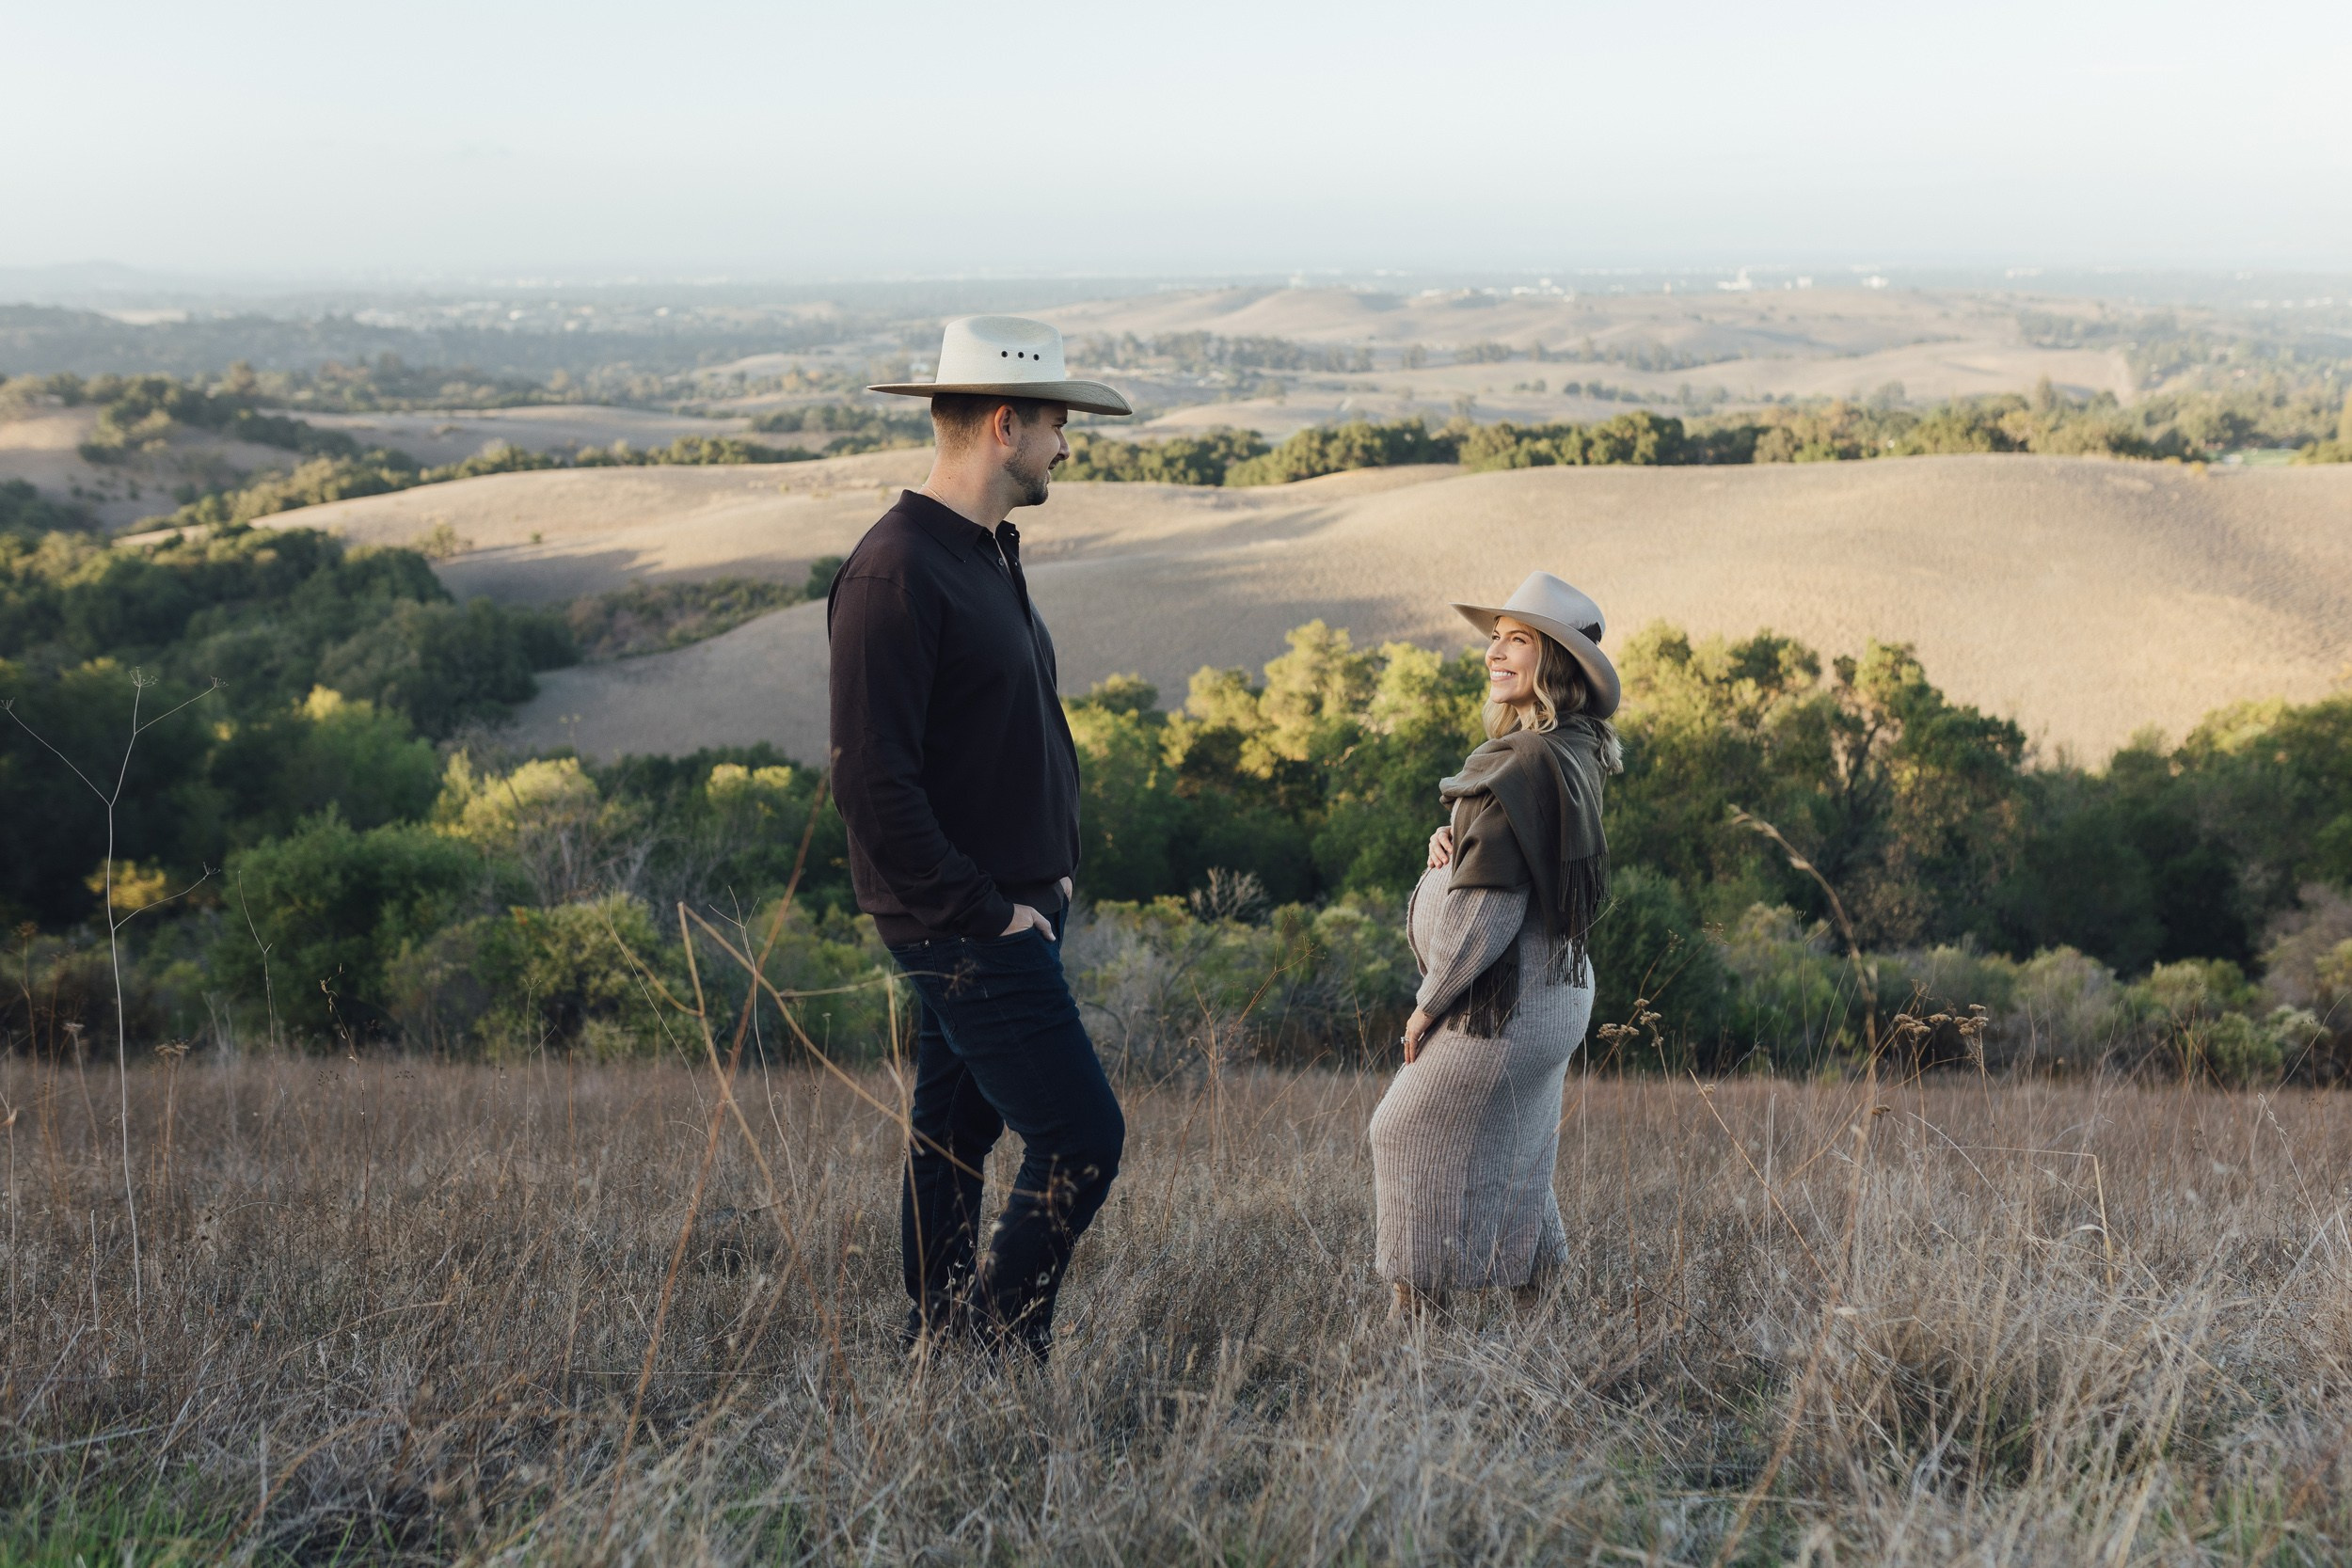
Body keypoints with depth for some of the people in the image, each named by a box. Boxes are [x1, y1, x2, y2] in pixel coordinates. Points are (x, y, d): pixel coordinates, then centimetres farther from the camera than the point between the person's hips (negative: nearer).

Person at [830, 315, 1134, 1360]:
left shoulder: (987, 555, 15)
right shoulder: (896, 572, -18)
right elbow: (871, 782, -22)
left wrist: (1047, 872, 13)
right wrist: (984, 910, -19)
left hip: (1011, 909, 10)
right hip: (967, 927, -10)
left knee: (955, 1139, 14)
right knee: (1079, 1137, -9)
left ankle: (939, 1359, 21)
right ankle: (998, 1354, 0)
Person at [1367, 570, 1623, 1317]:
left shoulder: (1532, 764, -22)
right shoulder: (1570, 753, 9)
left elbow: (1490, 905, -23)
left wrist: (1431, 1002, -13)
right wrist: (1450, 844, -3)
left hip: (1505, 1003, -9)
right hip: (1554, 993, 9)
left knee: (1409, 1133, 1)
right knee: (1513, 1160, 17)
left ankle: (1415, 1315, 4)